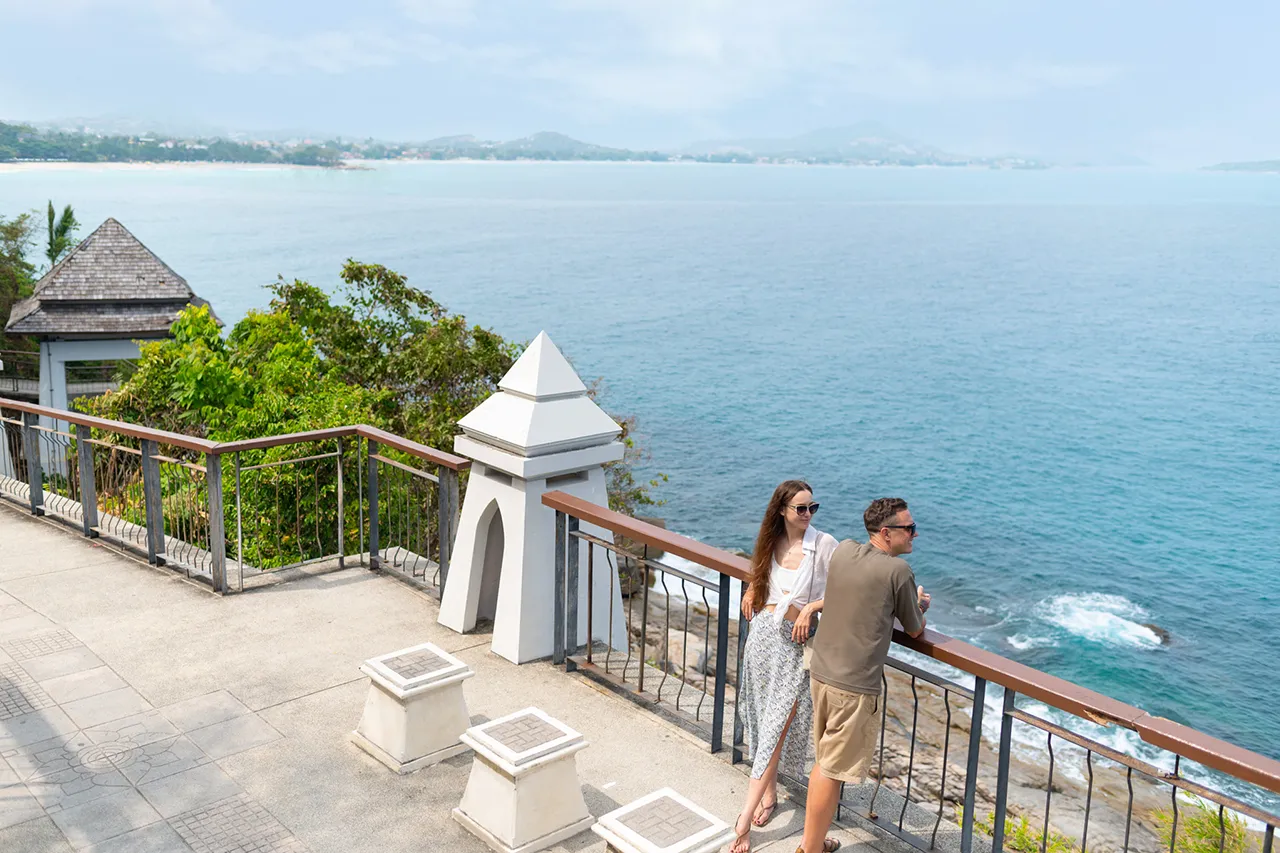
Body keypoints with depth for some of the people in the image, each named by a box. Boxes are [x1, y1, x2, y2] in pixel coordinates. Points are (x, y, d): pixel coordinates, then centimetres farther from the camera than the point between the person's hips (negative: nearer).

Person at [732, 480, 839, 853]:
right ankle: (769, 793, 34)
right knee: (763, 718, 13)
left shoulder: (825, 544, -10)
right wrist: (752, 589, 8)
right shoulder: (771, 542, 5)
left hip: (798, 641, -5)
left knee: (777, 726, -6)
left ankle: (744, 822, -4)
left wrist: (812, 606, -20)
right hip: (765, 632, 5)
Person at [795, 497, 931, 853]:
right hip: (855, 685, -7)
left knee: (826, 762, 20)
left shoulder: (843, 550, 4)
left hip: (821, 671, 7)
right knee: (832, 770, 4)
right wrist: (919, 604, 20)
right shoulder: (898, 571, -13)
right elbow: (915, 630, 1)